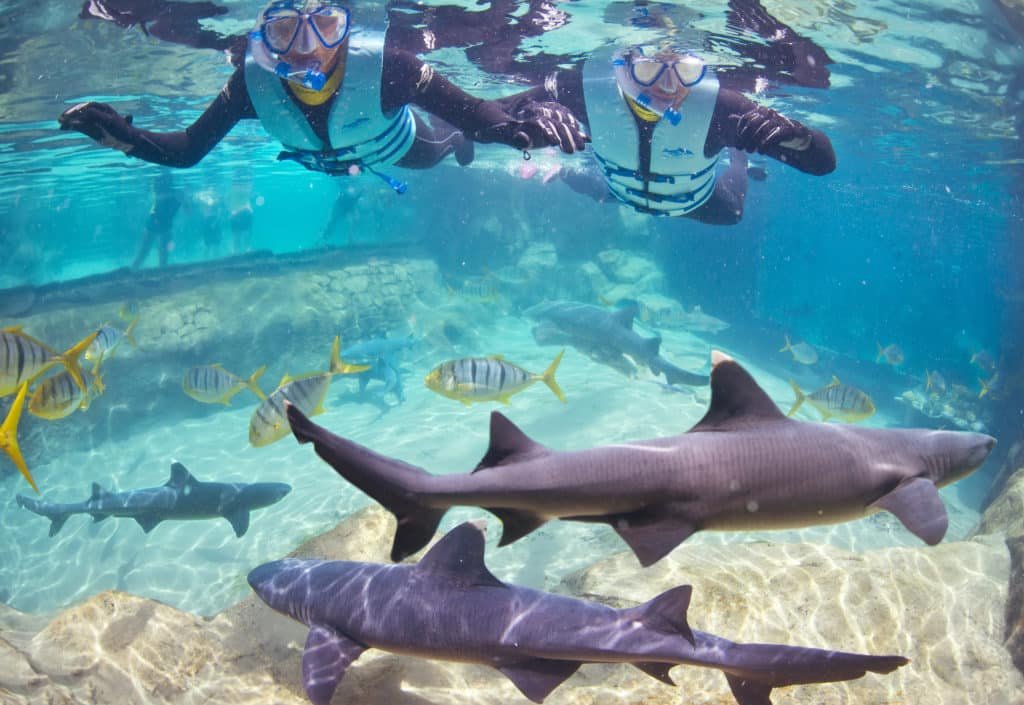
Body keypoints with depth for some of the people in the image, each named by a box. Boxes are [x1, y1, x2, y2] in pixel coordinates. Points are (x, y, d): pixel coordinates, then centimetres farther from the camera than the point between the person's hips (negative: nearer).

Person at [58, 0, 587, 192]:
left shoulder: (383, 67, -48)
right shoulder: (254, 81, -40)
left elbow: (473, 114, -50)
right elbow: (186, 152, -35)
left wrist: (522, 122, -72)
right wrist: (121, 135, -52)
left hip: (398, 147, -3)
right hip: (324, 161, 3)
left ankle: (453, 144, 64)